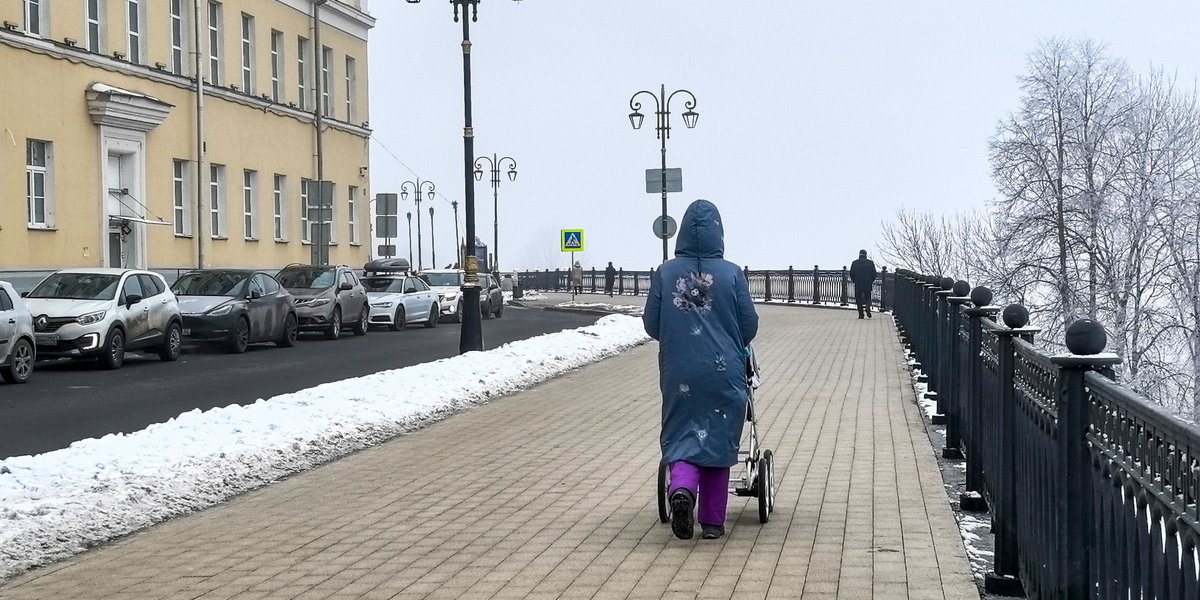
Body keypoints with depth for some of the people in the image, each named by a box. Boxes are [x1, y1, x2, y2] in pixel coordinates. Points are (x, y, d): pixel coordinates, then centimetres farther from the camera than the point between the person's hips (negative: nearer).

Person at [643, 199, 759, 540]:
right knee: (718, 441, 11)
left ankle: (682, 489, -20)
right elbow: (749, 326, -1)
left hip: (678, 374, 0)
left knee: (681, 438, 9)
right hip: (723, 373, 0)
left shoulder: (665, 273, -3)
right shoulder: (731, 274, -5)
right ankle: (712, 521, 15)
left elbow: (651, 325, 2)